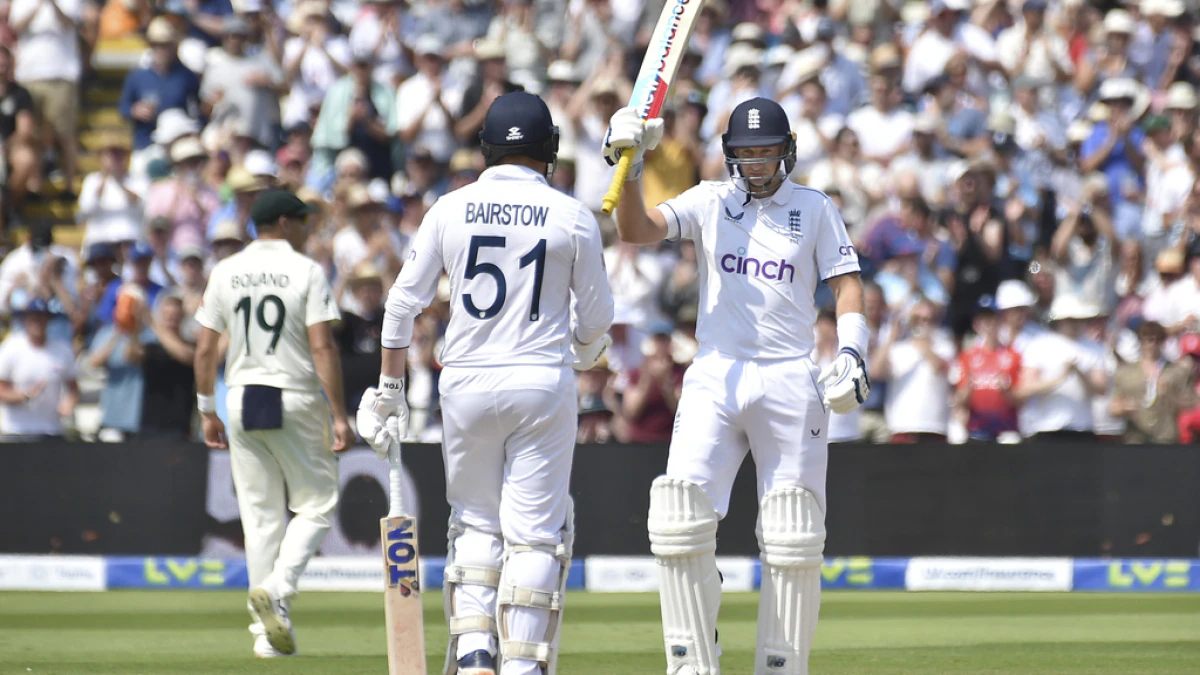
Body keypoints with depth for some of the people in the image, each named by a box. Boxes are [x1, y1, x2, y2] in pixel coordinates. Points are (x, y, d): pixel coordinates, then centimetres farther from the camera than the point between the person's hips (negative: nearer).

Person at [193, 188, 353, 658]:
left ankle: (268, 629, 6)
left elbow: (205, 348, 5)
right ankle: (276, 588, -18)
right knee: (316, 505, 6)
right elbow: (322, 347, -13)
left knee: (261, 515, 8)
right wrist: (340, 416, -12)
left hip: (242, 404, 4)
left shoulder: (225, 273, 6)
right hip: (296, 403, -4)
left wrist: (207, 412, 14)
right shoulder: (306, 272, -6)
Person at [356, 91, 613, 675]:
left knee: (475, 523, 16)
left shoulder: (450, 210, 2)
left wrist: (389, 389, 10)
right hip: (542, 384, -2)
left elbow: (403, 303, 3)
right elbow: (596, 318, 5)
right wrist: (584, 354, 27)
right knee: (534, 532, 3)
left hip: (466, 384, 2)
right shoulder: (572, 216, -2)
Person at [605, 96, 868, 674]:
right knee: (680, 516, -14)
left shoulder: (814, 209, 10)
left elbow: (846, 283, 6)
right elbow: (637, 230, -3)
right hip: (714, 380, 0)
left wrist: (851, 352, -10)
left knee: (793, 539, -1)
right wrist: (628, 169, -20)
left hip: (790, 382, 0)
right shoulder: (709, 203, 10)